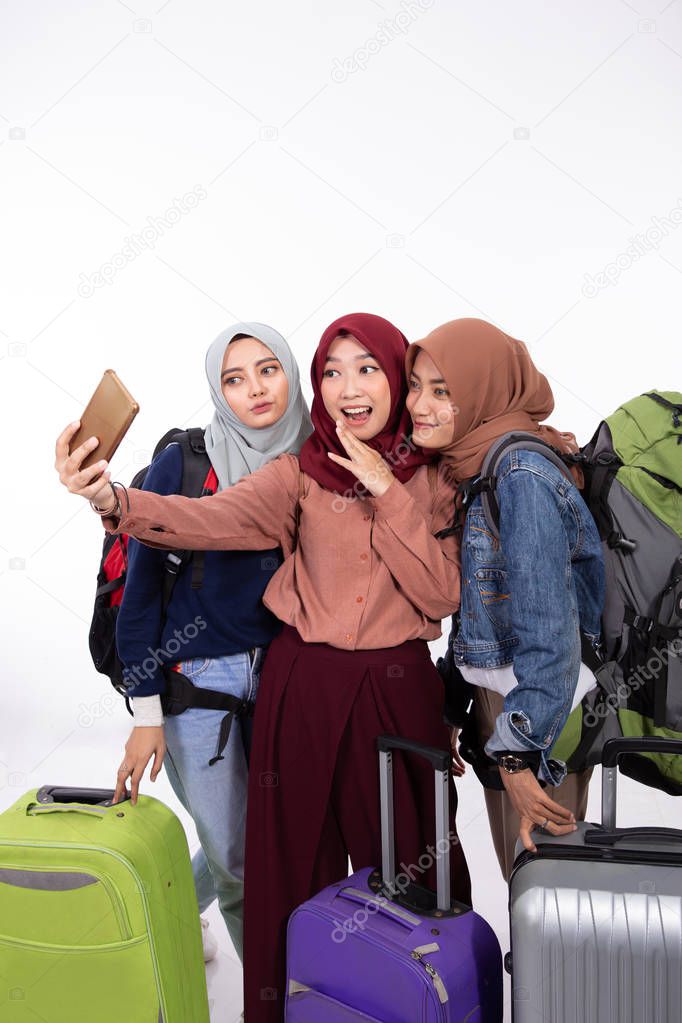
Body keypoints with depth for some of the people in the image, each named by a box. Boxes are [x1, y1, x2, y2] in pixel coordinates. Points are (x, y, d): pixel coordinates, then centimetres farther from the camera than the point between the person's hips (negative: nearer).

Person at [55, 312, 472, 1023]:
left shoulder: (432, 479, 2)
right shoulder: (300, 473, -1)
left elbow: (444, 596, -7)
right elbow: (210, 519, -18)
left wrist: (387, 494, -14)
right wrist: (113, 499, -37)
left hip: (397, 690, 1)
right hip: (302, 689, 0)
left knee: (405, 867, 10)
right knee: (296, 860, 9)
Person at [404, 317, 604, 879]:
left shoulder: (522, 474, -20)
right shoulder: (471, 463, 8)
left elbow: (548, 627, -23)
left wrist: (519, 753, -22)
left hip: (542, 706, -8)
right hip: (496, 695, 8)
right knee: (518, 867, 17)